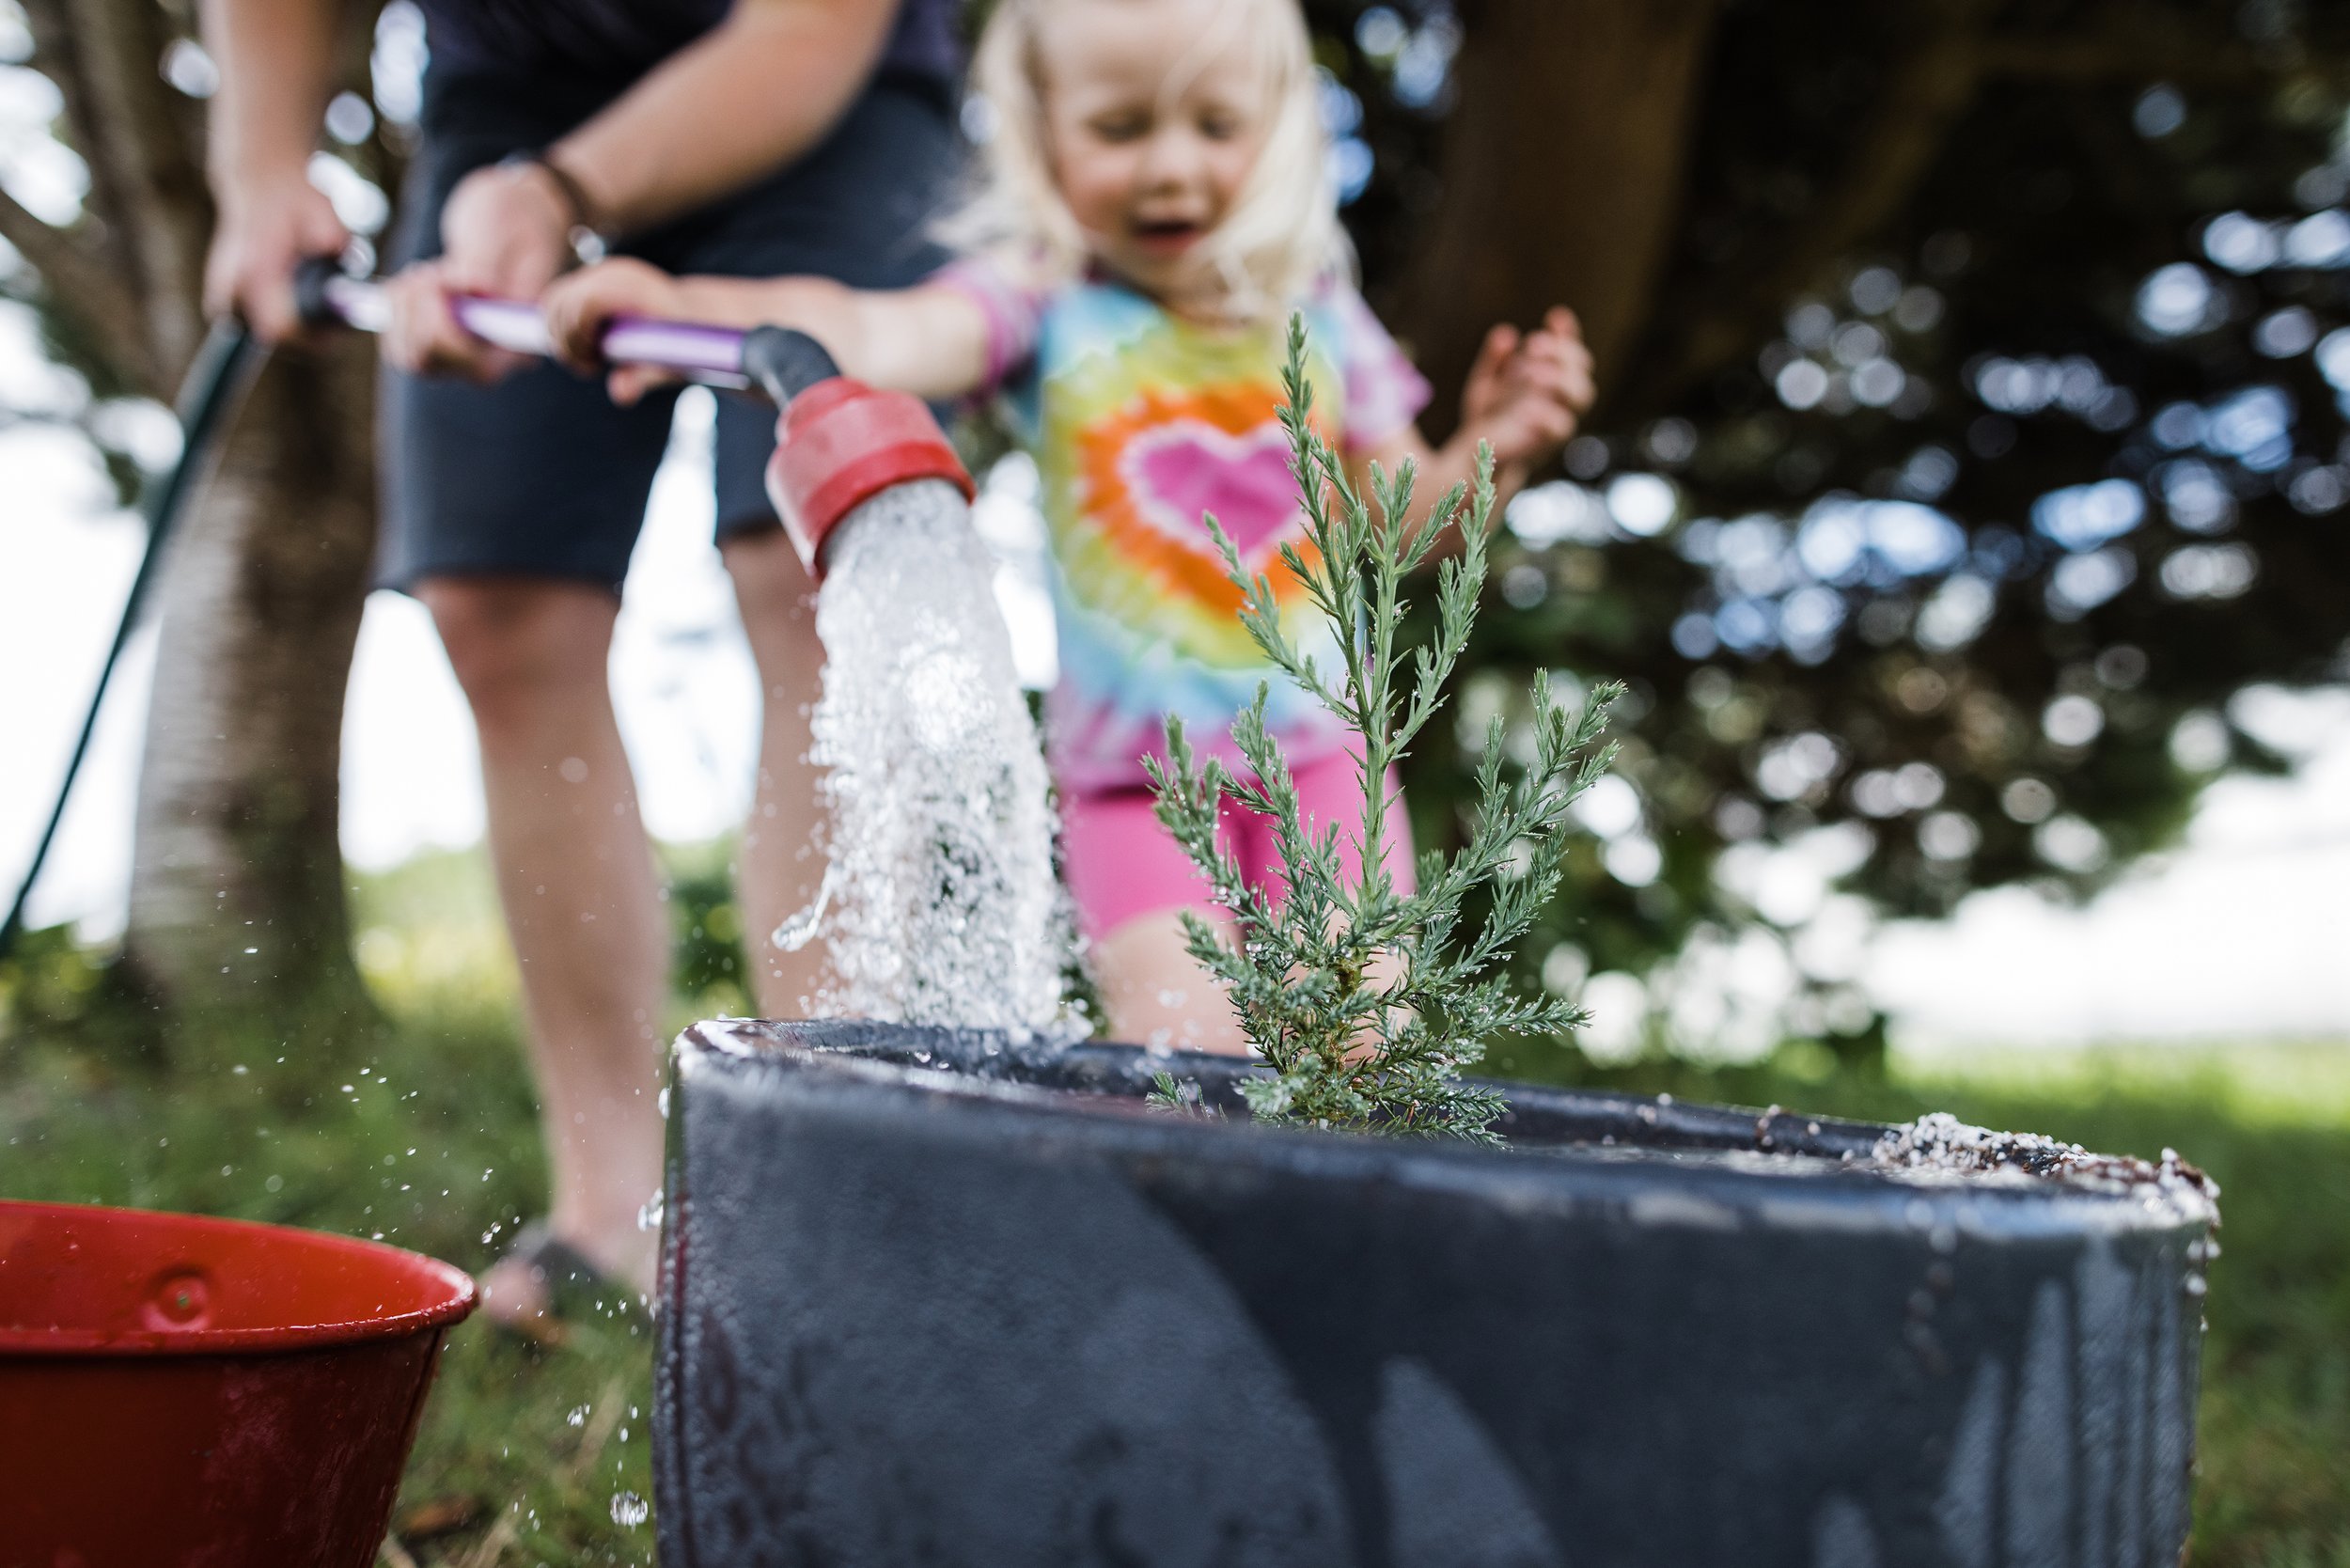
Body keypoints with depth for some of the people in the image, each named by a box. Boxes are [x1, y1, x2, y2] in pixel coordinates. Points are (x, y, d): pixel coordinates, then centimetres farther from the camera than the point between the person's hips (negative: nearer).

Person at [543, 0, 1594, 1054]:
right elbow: (898, 332, -28)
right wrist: (696, 312, -46)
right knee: (1185, 1059, -14)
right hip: (1133, 773, -3)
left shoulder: (1314, 313, 4)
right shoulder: (1045, 299, -7)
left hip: (1317, 757, 3)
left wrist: (1491, 454, -9)